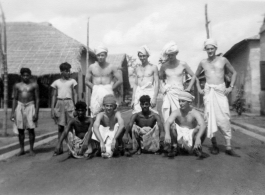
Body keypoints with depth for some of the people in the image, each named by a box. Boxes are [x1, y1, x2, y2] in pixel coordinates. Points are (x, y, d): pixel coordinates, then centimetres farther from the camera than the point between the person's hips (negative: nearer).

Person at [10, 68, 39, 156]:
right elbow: (14, 99, 11)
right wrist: (12, 112, 5)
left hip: (30, 106, -2)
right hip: (19, 107, 3)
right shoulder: (17, 85, 9)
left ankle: (31, 149, 6)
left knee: (31, 129, -4)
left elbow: (37, 99, -1)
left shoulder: (34, 85, 2)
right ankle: (22, 149, 14)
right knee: (20, 129, 4)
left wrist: (36, 112, -9)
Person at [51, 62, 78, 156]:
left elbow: (75, 94, 4)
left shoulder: (72, 81, 5)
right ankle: (60, 148, 11)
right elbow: (54, 96, 10)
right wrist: (52, 108, 4)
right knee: (60, 127, 5)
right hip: (59, 104, 2)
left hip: (69, 103, -2)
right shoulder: (56, 82, 9)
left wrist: (75, 106, -4)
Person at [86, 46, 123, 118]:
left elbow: (120, 80, -2)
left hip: (107, 93, -2)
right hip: (96, 93, 2)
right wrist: (94, 88, 3)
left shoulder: (111, 67, 2)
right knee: (95, 114, -4)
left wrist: (111, 89, -3)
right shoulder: (92, 67, 10)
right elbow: (87, 81, 13)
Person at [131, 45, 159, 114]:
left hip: (149, 93, -4)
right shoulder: (137, 69, 16)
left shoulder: (153, 67, 3)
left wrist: (154, 98, -11)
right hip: (138, 94, 4)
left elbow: (157, 83, -1)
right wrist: (133, 99, 12)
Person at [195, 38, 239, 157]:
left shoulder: (223, 60, 5)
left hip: (221, 91, -1)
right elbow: (196, 75, 23)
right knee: (210, 117, -2)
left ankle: (228, 147, -4)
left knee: (224, 118, -7)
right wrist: (199, 88, 11)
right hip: (208, 91, 1)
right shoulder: (203, 63, 9)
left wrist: (231, 87, 2)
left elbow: (234, 73, 14)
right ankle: (214, 145, 8)